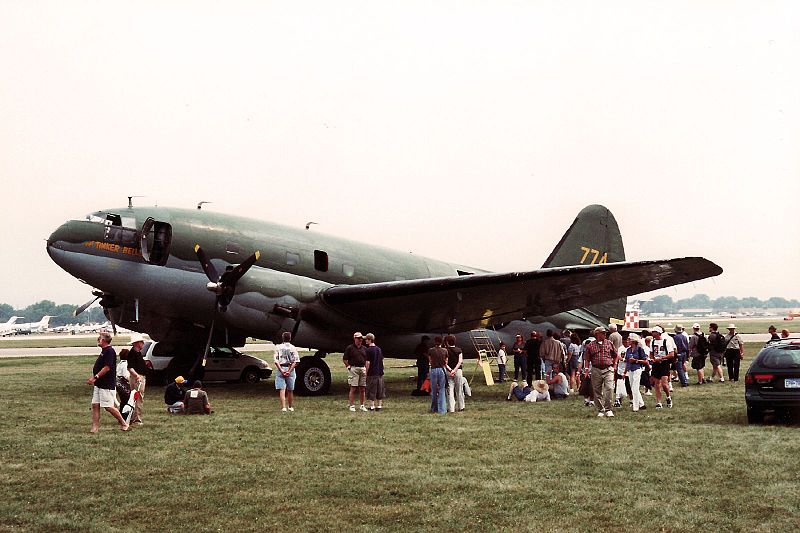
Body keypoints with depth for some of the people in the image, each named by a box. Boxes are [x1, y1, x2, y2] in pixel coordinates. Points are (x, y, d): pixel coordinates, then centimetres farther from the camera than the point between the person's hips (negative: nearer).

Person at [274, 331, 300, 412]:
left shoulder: (278, 347, 2)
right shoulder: (293, 348, 3)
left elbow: (275, 361, -7)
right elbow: (296, 361, -7)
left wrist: (281, 370, -12)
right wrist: (289, 371, -10)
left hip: (280, 369, -1)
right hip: (290, 369, 1)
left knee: (282, 390, -3)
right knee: (290, 390, 13)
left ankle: (283, 407, -14)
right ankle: (291, 407, 22)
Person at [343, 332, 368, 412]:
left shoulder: (364, 349, 14)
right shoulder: (350, 348, -1)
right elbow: (344, 359, 1)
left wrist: (366, 371, 13)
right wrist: (348, 366, -4)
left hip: (362, 369, 5)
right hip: (353, 369, -5)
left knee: (362, 389, 6)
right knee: (353, 388, -6)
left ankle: (362, 405, 13)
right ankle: (352, 406, -2)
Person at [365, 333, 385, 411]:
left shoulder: (369, 350, -12)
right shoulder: (379, 349, 8)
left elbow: (368, 363, -14)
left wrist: (366, 373, -7)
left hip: (372, 373, -6)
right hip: (380, 372, 6)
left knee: (371, 390, 1)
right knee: (379, 389, 11)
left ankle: (372, 406, 3)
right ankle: (379, 405, 14)